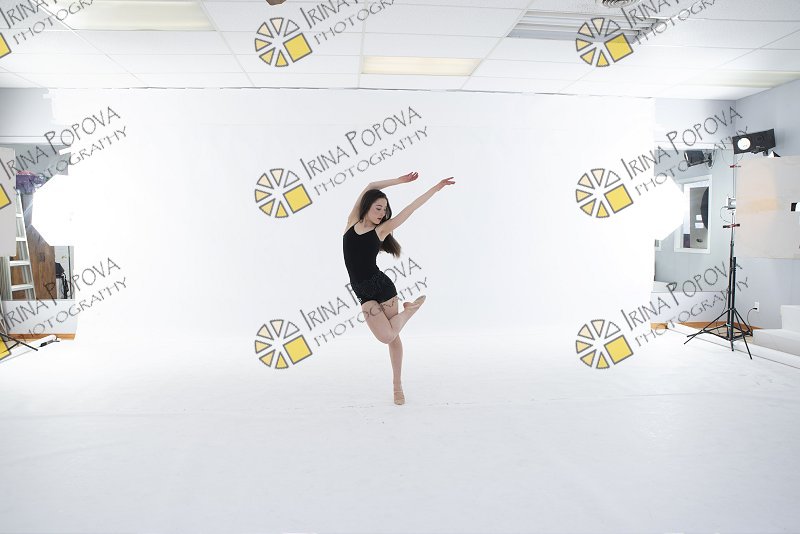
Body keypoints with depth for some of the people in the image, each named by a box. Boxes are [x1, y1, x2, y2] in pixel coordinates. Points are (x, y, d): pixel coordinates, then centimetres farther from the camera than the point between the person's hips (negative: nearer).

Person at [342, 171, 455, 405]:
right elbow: (369, 187, 4)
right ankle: (409, 309, 20)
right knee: (386, 336, -12)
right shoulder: (352, 222, 4)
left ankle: (397, 385, 24)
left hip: (383, 286, -1)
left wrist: (436, 187, 1)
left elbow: (410, 209, 0)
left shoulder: (381, 230, 1)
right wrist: (399, 181, 5)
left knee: (392, 336, 5)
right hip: (364, 293, 1)